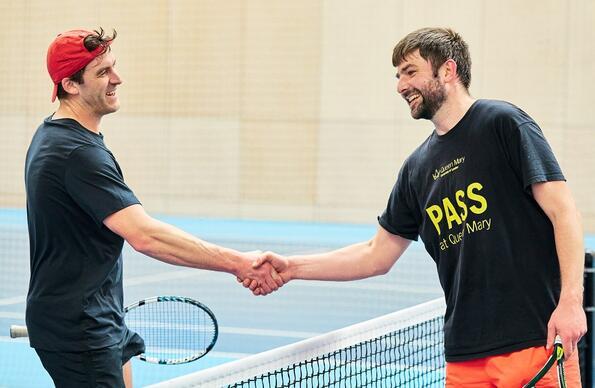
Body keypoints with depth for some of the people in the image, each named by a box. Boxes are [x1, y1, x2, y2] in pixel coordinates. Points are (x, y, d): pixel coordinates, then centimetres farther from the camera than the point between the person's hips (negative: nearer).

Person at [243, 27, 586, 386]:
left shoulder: (503, 123, -4)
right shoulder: (418, 167, 14)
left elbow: (564, 213, -9)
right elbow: (377, 255, 21)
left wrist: (571, 301, -19)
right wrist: (293, 268, 12)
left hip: (538, 342, -6)